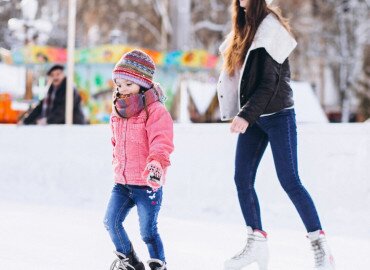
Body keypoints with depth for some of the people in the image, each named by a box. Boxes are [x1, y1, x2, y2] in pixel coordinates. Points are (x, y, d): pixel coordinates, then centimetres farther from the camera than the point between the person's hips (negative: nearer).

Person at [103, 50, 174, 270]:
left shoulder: (155, 111, -13)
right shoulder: (119, 112, 11)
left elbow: (162, 143, -24)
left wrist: (156, 163, -41)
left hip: (147, 183, -7)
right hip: (122, 182, 7)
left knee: (148, 231, -3)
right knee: (111, 221, 4)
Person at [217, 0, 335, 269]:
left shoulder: (270, 26, -12)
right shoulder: (244, 28, 12)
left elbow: (270, 83, -17)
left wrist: (245, 115, -22)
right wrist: (242, 114, 11)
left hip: (278, 115, -8)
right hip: (253, 116, 8)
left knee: (290, 181, -8)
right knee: (242, 178, 3)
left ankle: (320, 245, 0)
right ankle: (257, 243, 12)